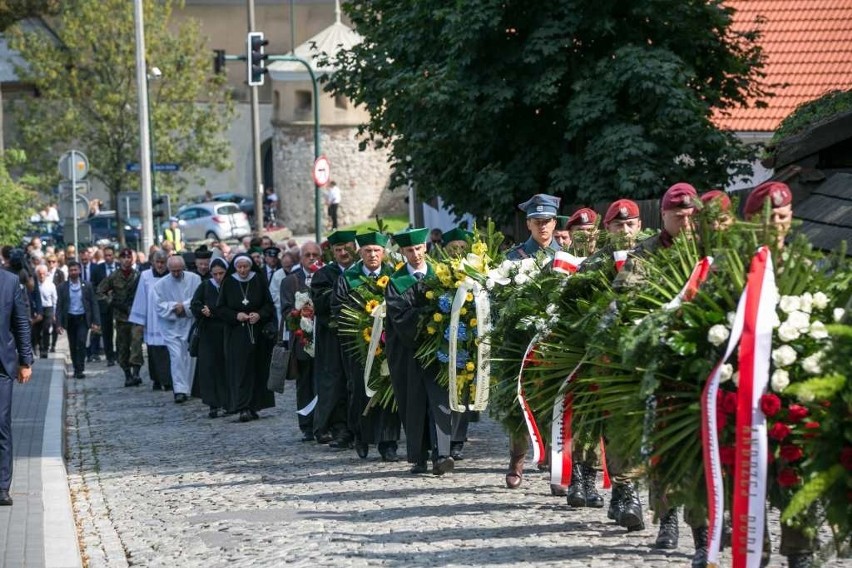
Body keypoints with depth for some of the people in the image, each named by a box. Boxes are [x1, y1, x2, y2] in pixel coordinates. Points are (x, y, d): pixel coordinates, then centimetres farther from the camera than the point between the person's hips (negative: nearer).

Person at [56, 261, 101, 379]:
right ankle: (76, 369, 18)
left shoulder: (87, 286, 1)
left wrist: (96, 322, -5)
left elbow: (93, 304, 2)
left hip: (83, 318, -2)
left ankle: (80, 369, -12)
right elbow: (59, 306, 4)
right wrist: (59, 323, -4)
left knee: (81, 342, -15)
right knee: (73, 346, 6)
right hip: (70, 319, 2)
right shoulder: (63, 287, 2)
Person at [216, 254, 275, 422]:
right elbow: (219, 309, 1)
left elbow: (269, 305, 5)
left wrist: (259, 315, -14)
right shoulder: (228, 283, 0)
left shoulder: (259, 281, 2)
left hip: (257, 332, 2)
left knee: (257, 369, 3)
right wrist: (236, 316, -14)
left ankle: (253, 407, 11)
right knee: (240, 369, -9)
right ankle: (243, 408, -14)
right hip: (236, 334, -2)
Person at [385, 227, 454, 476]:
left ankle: (441, 455, -20)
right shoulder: (396, 283, 4)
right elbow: (399, 317, -8)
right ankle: (418, 457, 12)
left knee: (439, 399, -11)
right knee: (414, 403, 3)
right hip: (408, 350, 0)